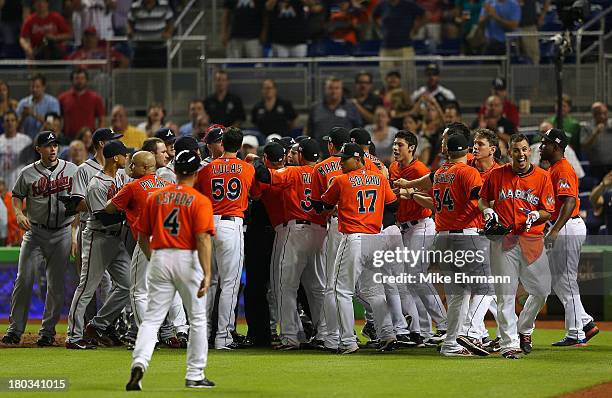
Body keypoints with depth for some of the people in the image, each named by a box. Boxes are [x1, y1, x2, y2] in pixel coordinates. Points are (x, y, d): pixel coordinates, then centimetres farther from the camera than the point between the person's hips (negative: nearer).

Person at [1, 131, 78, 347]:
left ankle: (48, 331, 10)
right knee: (24, 279, -6)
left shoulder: (71, 169, 4)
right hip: (34, 232, -1)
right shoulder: (28, 173, 1)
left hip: (62, 233, 1)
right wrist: (19, 213, -8)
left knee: (56, 284, 1)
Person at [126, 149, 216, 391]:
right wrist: (207, 274, -17)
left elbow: (142, 237, 12)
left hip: (159, 259, 3)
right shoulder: (200, 201, -5)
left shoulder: (155, 197, 8)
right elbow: (203, 239, -15)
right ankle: (195, 376, 13)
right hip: (188, 260, -3)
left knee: (152, 318, 2)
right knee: (197, 319, 11)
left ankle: (139, 363, -21)